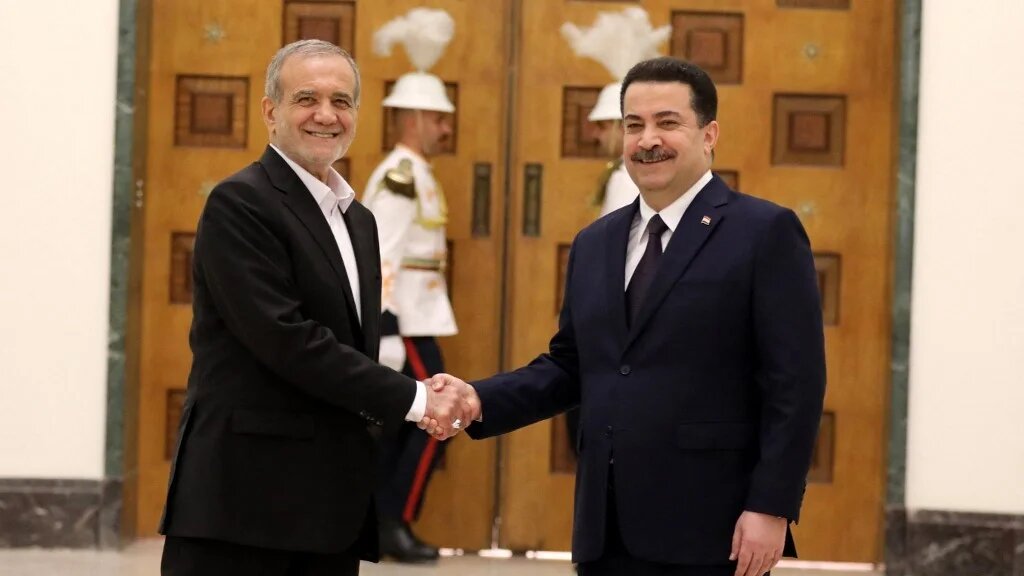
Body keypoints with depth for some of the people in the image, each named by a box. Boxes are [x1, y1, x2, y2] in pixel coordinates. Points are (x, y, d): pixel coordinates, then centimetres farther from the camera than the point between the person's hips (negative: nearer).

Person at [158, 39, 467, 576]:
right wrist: (413, 399, -14)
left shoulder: (358, 220, 19)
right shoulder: (239, 204, -8)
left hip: (332, 505, 8)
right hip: (244, 492, -8)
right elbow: (286, 339, -17)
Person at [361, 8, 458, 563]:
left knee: (397, 424, 10)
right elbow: (382, 258, -22)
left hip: (411, 321, 10)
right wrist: (386, 329, -27)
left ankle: (379, 524, 12)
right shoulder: (401, 175, -15)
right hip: (406, 323, -10)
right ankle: (393, 524, -5)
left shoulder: (413, 174, 17)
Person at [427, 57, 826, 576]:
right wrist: (480, 400, 2)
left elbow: (795, 383, -9)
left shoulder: (764, 233, -4)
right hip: (608, 532, 6)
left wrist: (771, 507, -15)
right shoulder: (594, 244, 16)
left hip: (707, 530, -6)